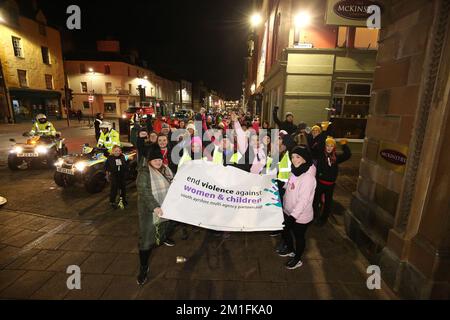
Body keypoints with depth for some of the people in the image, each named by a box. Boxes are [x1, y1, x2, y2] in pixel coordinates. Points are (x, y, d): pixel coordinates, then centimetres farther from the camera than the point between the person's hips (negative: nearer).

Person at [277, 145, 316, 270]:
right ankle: (290, 249, 53)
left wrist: (293, 216, -31)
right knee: (285, 231, 25)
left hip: (300, 216, -8)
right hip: (288, 212, 8)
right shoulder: (296, 171, -2)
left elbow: (303, 200, -30)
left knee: (299, 237, 15)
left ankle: (297, 259, 41)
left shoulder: (308, 177, -28)